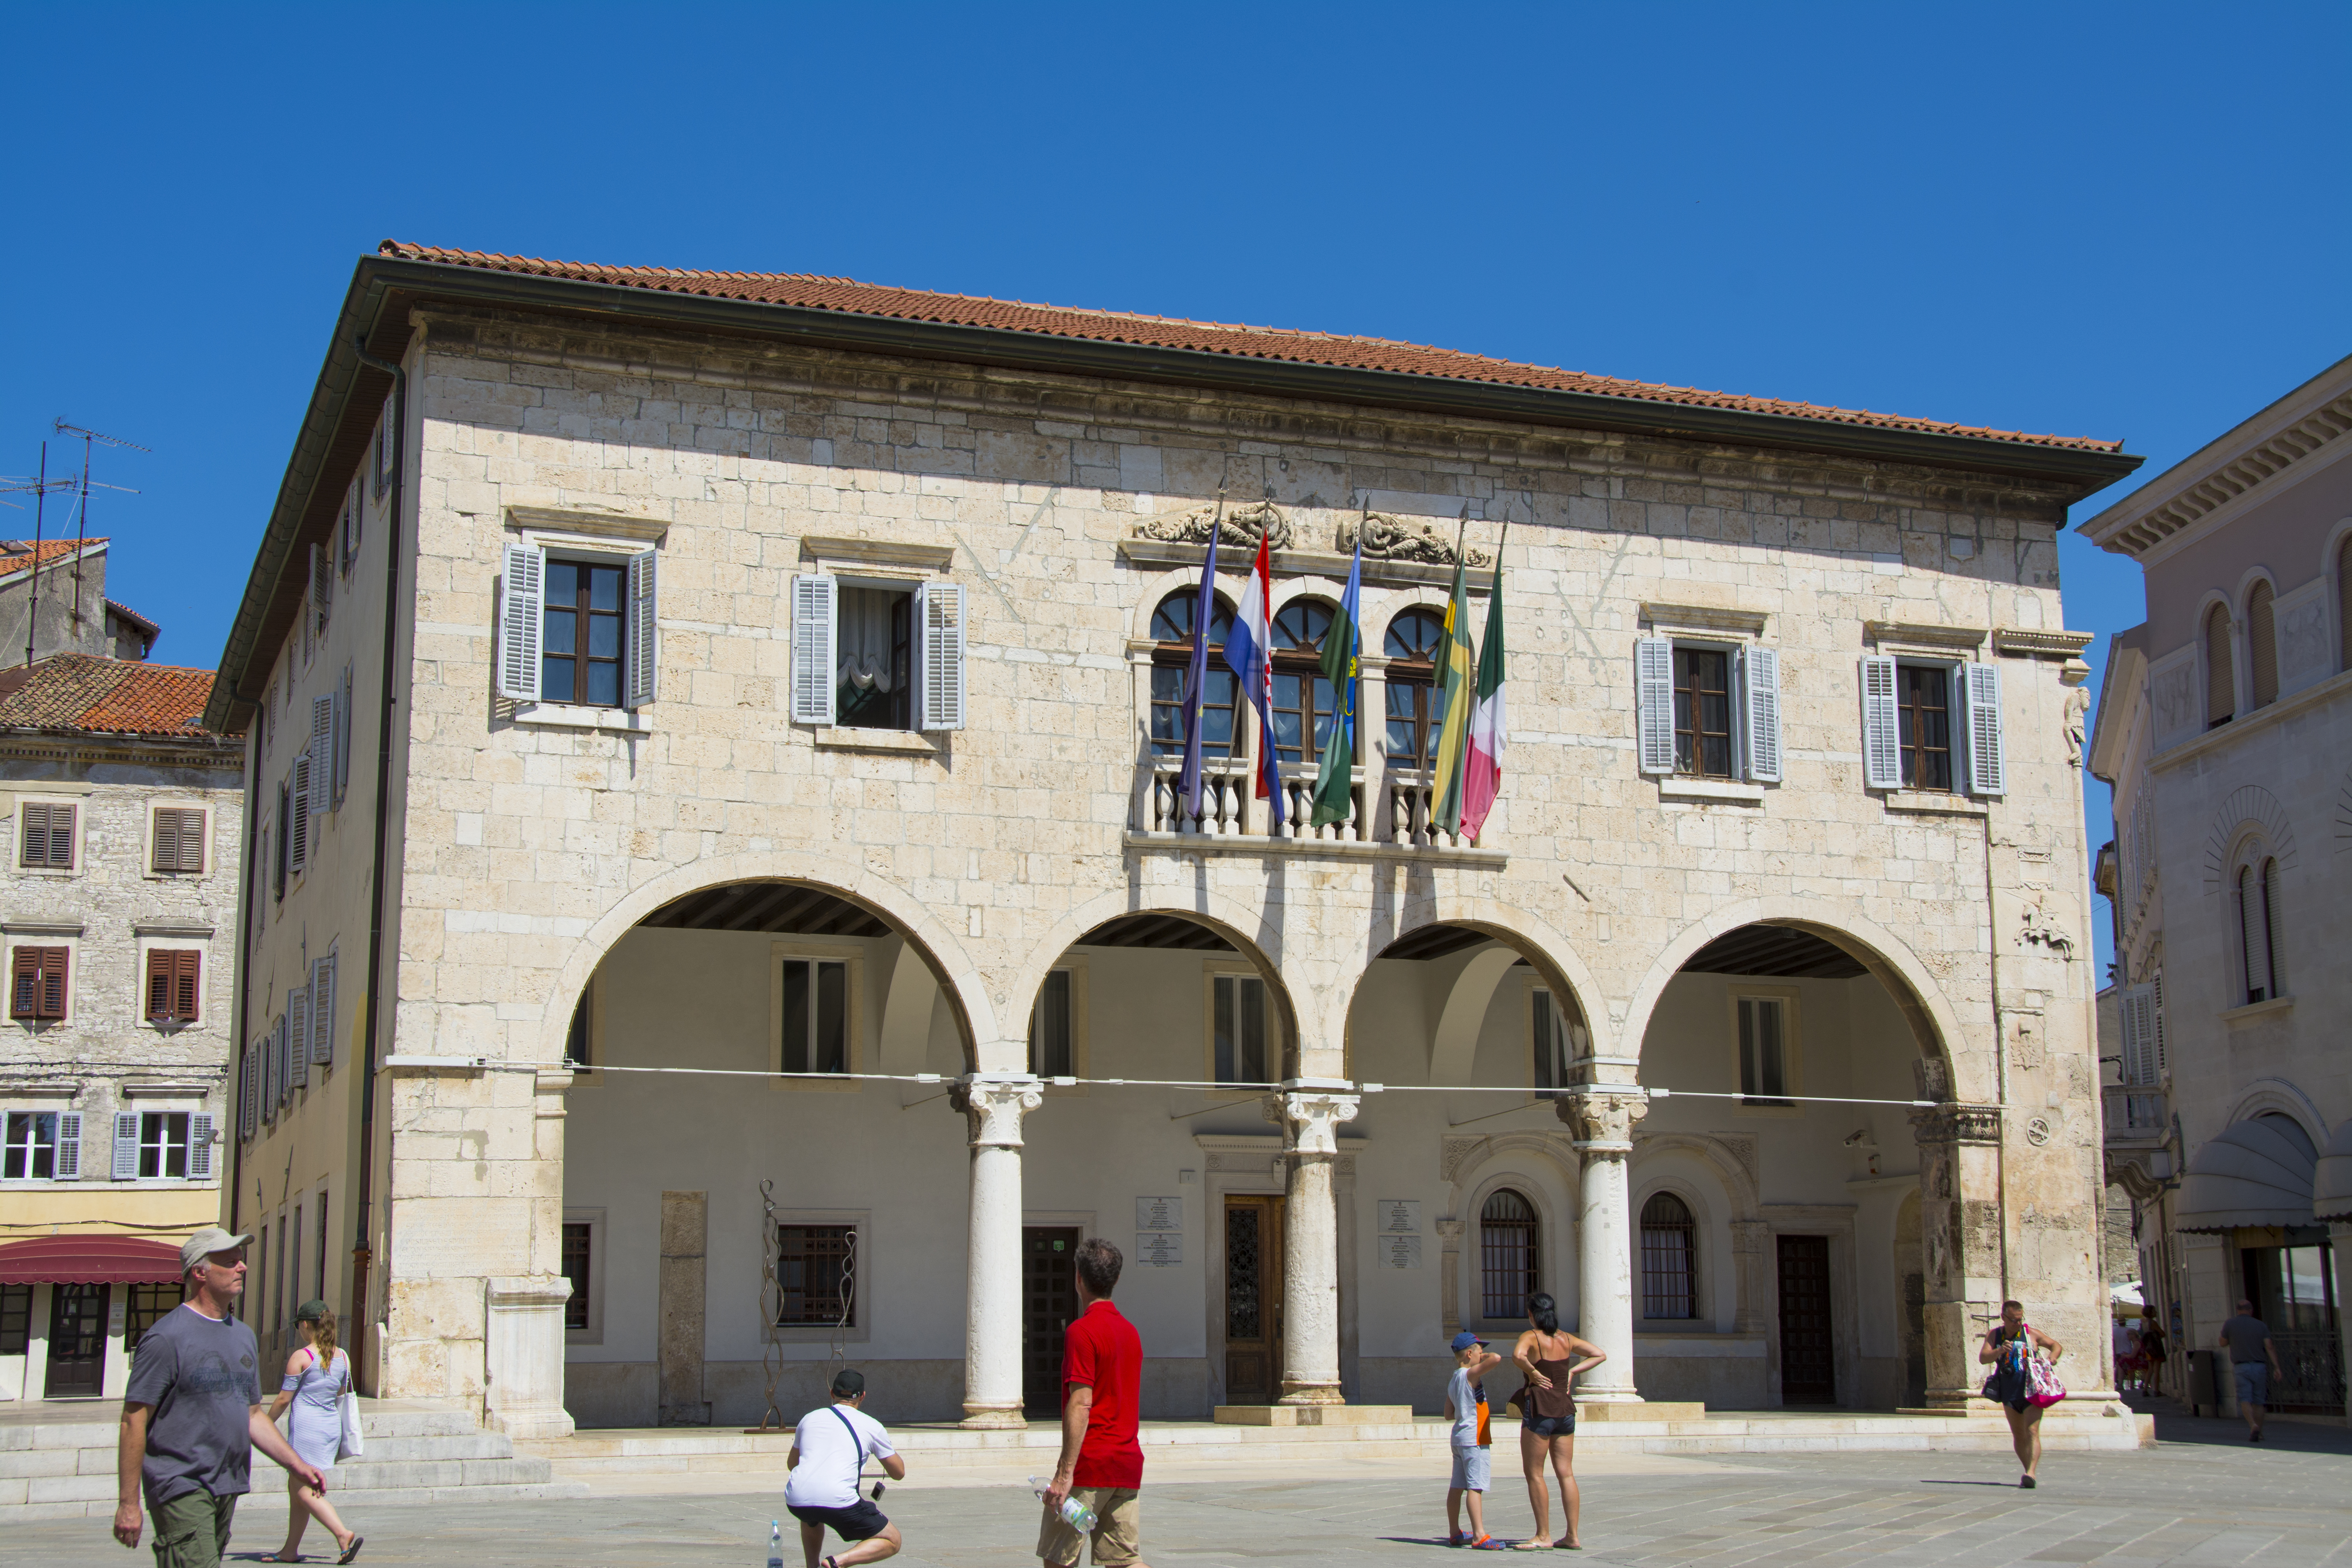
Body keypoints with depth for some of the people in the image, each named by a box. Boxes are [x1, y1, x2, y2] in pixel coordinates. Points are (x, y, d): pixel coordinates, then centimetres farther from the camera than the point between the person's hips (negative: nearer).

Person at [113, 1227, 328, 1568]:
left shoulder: (244, 1336, 14)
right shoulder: (167, 1337, -10)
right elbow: (134, 1422, -12)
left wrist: (297, 1464, 12)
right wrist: (129, 1504, -14)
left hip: (227, 1489, 7)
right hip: (182, 1489, -7)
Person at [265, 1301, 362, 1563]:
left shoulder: (301, 1357, -11)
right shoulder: (342, 1356, 7)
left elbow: (283, 1399, -8)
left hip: (306, 1427, -7)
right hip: (332, 1427, 7)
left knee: (305, 1491, -4)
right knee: (296, 1487, 17)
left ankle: (344, 1535, -20)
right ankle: (291, 1550, 20)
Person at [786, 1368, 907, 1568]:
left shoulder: (809, 1418, 21)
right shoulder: (872, 1426, 12)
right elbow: (898, 1473, 21)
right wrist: (886, 1445, 40)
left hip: (795, 1502, 5)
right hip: (837, 1502, -5)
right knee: (893, 1541, 11)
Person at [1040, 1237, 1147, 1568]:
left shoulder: (1082, 1331, -11)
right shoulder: (1130, 1331, 14)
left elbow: (1081, 1404, -19)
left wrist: (1066, 1473, -20)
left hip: (1090, 1465, -7)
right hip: (1128, 1463, 7)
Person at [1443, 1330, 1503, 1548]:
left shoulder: (1454, 1380, 16)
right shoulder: (1470, 1374, -12)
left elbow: (1449, 1415, 20)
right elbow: (1496, 1359, -26)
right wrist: (1488, 1356, -6)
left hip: (1459, 1438, 10)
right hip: (1474, 1438, -10)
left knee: (1457, 1486, 12)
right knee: (1475, 1487, -12)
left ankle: (1455, 1533, 18)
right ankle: (1480, 1536, -15)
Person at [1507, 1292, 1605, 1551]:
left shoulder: (1531, 1337, -8)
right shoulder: (1566, 1339, 10)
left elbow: (1517, 1355, -31)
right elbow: (1600, 1355, 17)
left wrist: (1533, 1373, -14)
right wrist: (1572, 1372, 10)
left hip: (1540, 1410, -6)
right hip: (1565, 1409, 6)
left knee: (1534, 1473, 2)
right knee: (1566, 1474, 8)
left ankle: (1543, 1536, 2)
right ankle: (1573, 1536, 7)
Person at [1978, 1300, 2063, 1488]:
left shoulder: (2032, 1334, 0)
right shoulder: (1994, 1335, 5)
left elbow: (2057, 1346, 12)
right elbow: (1983, 1358, -8)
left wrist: (2052, 1358, -10)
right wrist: (2000, 1351, -27)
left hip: (2032, 1391, -4)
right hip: (2009, 1393, 4)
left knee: (2032, 1433, -17)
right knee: (2018, 1436, 12)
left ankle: (2031, 1473, -28)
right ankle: (2029, 1472, 23)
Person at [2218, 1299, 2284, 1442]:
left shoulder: (2230, 1324, 1)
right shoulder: (2261, 1325, 5)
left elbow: (2223, 1343, 12)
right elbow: (2269, 1347, -4)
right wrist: (2277, 1367, -8)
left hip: (2241, 1367, -2)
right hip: (2260, 1366, 2)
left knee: (2245, 1400, -7)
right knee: (2258, 1402, 11)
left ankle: (2253, 1425, -31)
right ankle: (2259, 1433, 13)